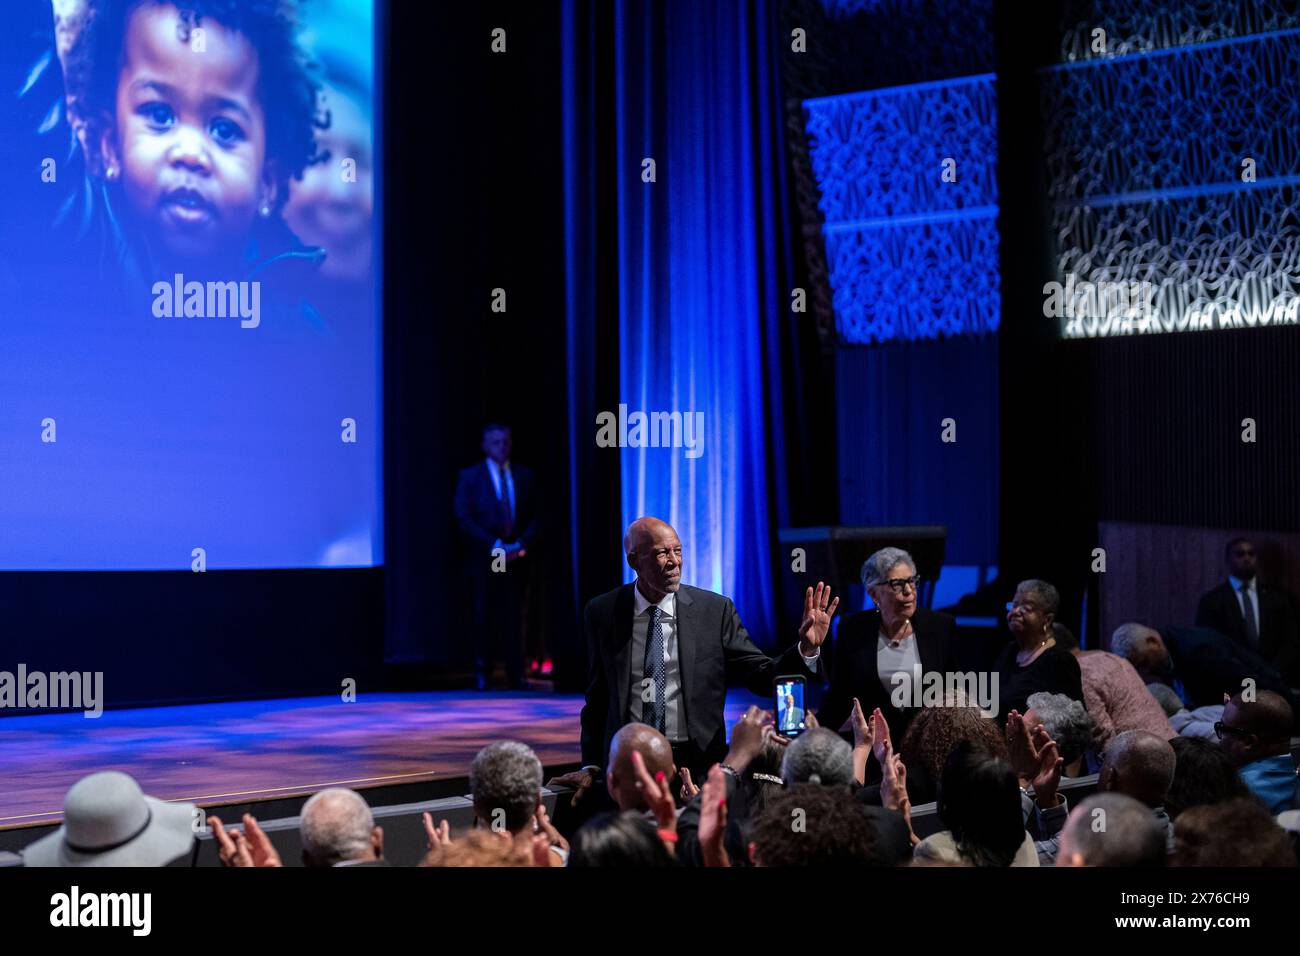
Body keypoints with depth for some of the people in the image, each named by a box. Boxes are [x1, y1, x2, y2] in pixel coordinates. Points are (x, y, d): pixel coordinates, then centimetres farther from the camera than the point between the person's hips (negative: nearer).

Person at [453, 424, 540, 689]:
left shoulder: (524, 475, 11)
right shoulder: (470, 476, 3)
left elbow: (534, 516, 9)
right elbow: (464, 517, -4)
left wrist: (522, 544, -8)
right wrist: (494, 545, -13)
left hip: (517, 557, 2)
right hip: (484, 557, -2)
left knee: (513, 616, -1)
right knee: (483, 615, 0)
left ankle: (516, 674, -1)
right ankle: (482, 674, 6)